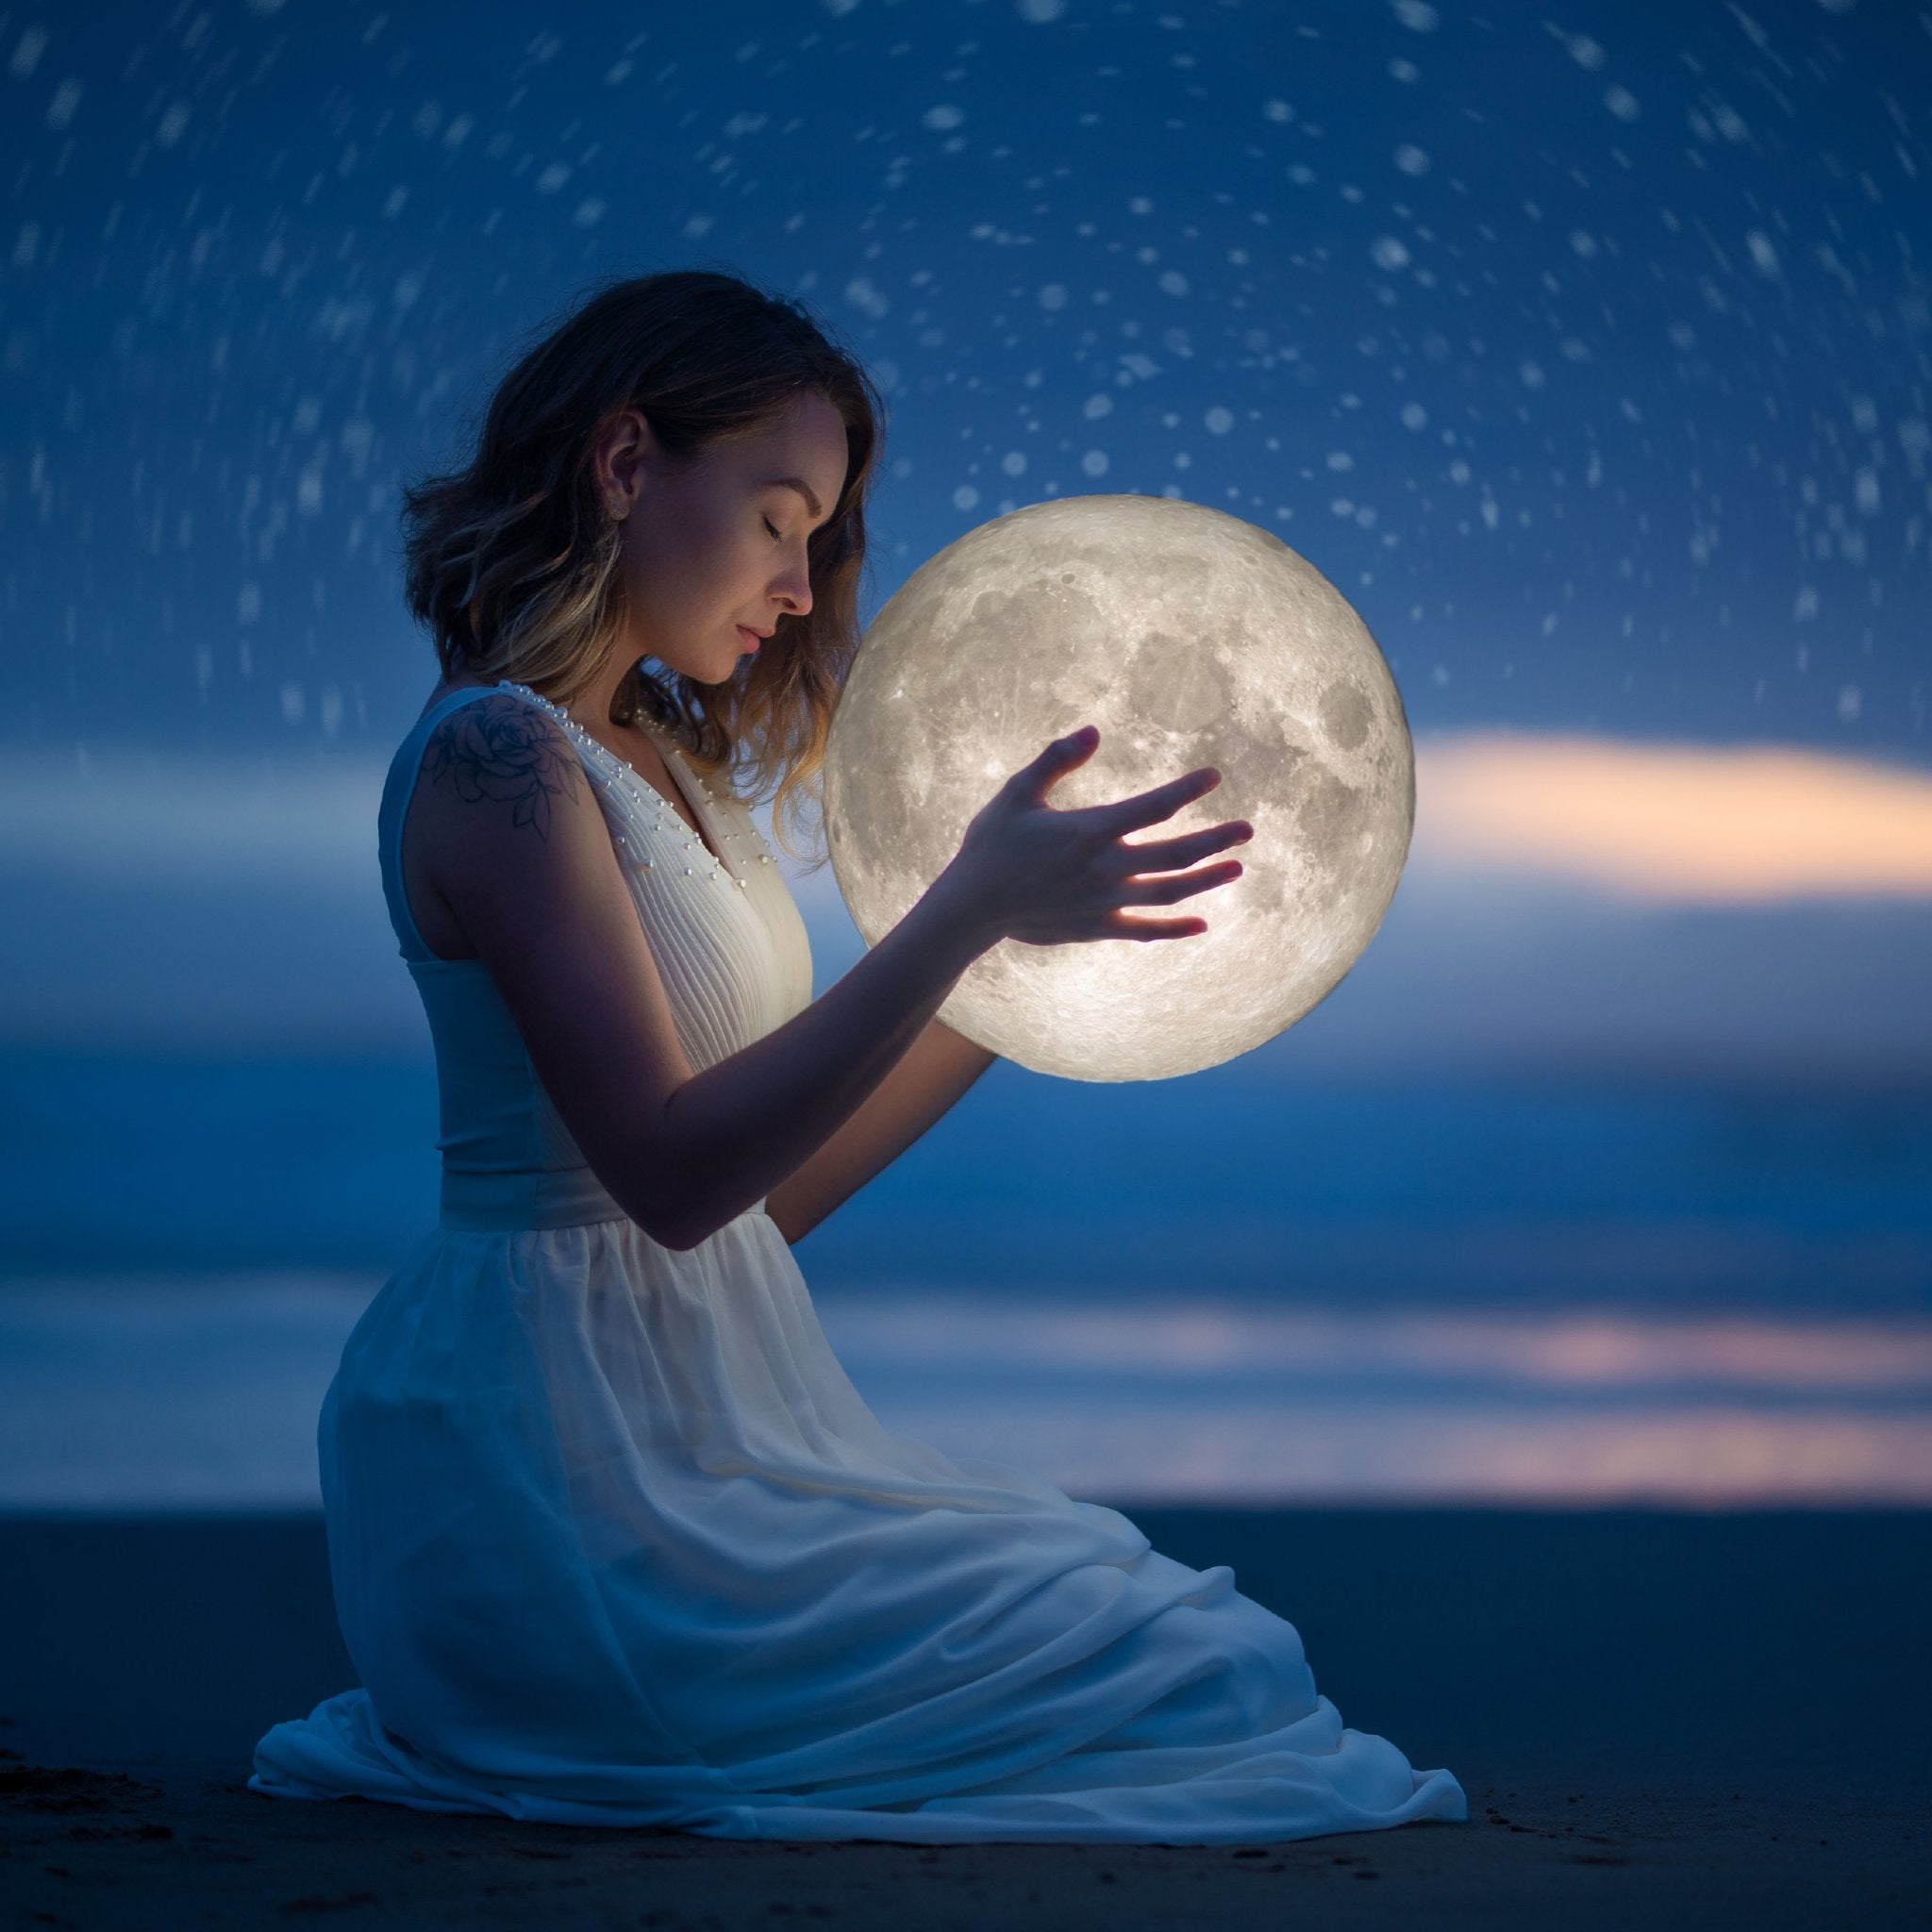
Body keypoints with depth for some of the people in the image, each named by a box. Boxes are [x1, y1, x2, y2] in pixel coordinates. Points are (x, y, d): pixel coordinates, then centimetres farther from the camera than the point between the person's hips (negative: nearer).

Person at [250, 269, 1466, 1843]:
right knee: (1208, 1677, -12)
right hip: (567, 1463, -10)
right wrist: (966, 914, -25)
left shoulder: (662, 761, 17)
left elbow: (770, 1191, 15)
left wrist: (1036, 954, 15)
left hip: (709, 1438, 10)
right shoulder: (499, 754, -13)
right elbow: (671, 1174, -22)